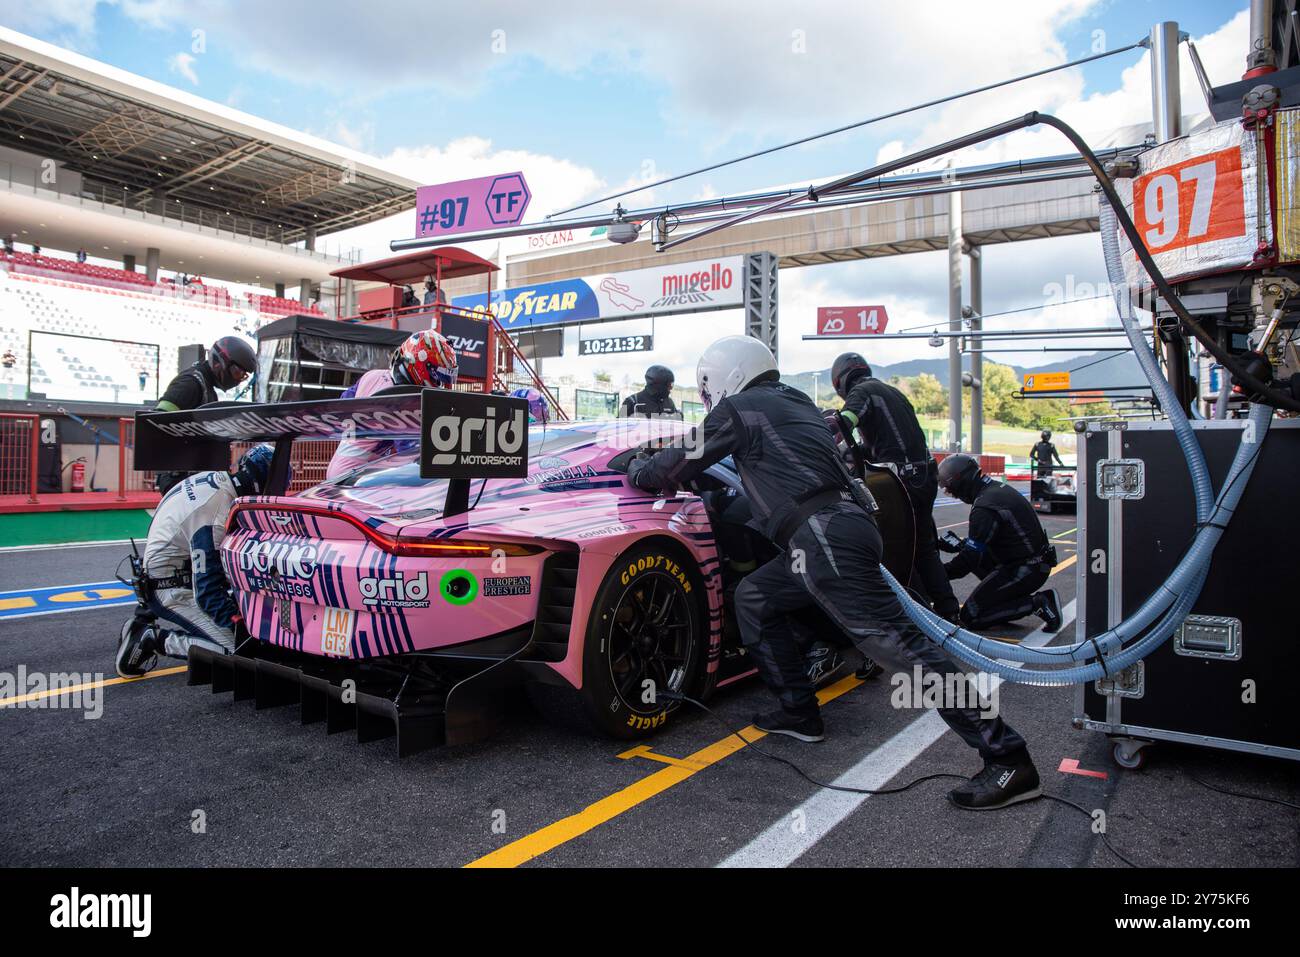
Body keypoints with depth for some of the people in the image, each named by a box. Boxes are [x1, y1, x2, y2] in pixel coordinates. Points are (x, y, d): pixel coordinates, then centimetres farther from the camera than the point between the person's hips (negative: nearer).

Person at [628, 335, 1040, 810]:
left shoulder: (736, 409, 2)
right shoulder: (795, 403, 26)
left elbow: (671, 469, 7)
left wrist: (637, 468, 28)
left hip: (825, 537, -10)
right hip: (845, 524, 10)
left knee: (896, 638, -12)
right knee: (753, 598, 20)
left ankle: (1006, 757, -10)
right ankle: (799, 712, 22)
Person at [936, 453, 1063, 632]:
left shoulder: (985, 507, -22)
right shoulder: (997, 488, 7)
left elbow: (971, 558, -20)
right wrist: (959, 545, 13)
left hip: (1027, 570, -9)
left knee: (970, 617, -7)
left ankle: (1037, 603, -9)